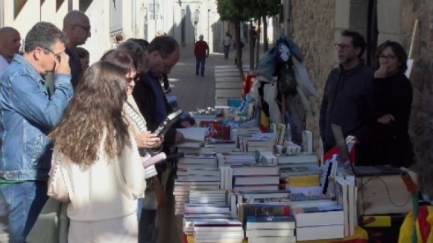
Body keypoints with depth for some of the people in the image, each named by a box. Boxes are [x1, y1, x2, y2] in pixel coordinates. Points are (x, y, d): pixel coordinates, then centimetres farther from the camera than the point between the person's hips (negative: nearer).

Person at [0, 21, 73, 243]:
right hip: (24, 177, -10)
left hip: (36, 174, 10)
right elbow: (51, 115, -21)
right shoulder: (18, 76, -15)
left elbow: (45, 115, 23)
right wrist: (63, 78, -10)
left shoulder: (31, 77, 17)